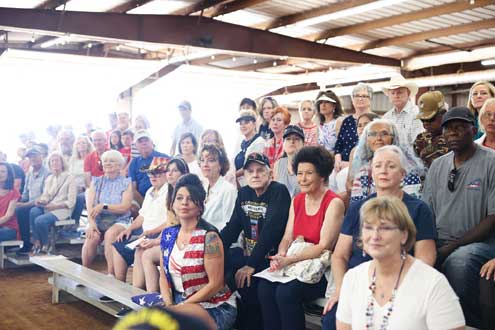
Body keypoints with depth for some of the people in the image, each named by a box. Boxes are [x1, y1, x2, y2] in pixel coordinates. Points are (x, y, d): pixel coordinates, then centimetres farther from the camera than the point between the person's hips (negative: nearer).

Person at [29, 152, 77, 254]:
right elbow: (45, 196, 11)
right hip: (48, 207, 5)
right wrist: (40, 201, -13)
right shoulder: (49, 178, 16)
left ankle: (45, 245, -4)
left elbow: (71, 202, -8)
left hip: (62, 209, -5)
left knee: (40, 220, -29)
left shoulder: (69, 178, -3)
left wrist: (54, 206, -19)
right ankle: (37, 242, -17)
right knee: (33, 211, -27)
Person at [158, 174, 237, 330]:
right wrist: (168, 304, -8)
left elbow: (215, 284, -14)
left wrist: (179, 307, -14)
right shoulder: (168, 235, 5)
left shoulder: (209, 237, -13)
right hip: (178, 302, 5)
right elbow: (163, 276, 10)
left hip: (214, 307, -5)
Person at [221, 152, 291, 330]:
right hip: (247, 253, 7)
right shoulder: (244, 193, 10)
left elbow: (270, 231, -21)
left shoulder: (279, 192, -12)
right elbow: (232, 227, 8)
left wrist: (252, 265, -26)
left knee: (243, 281, -27)